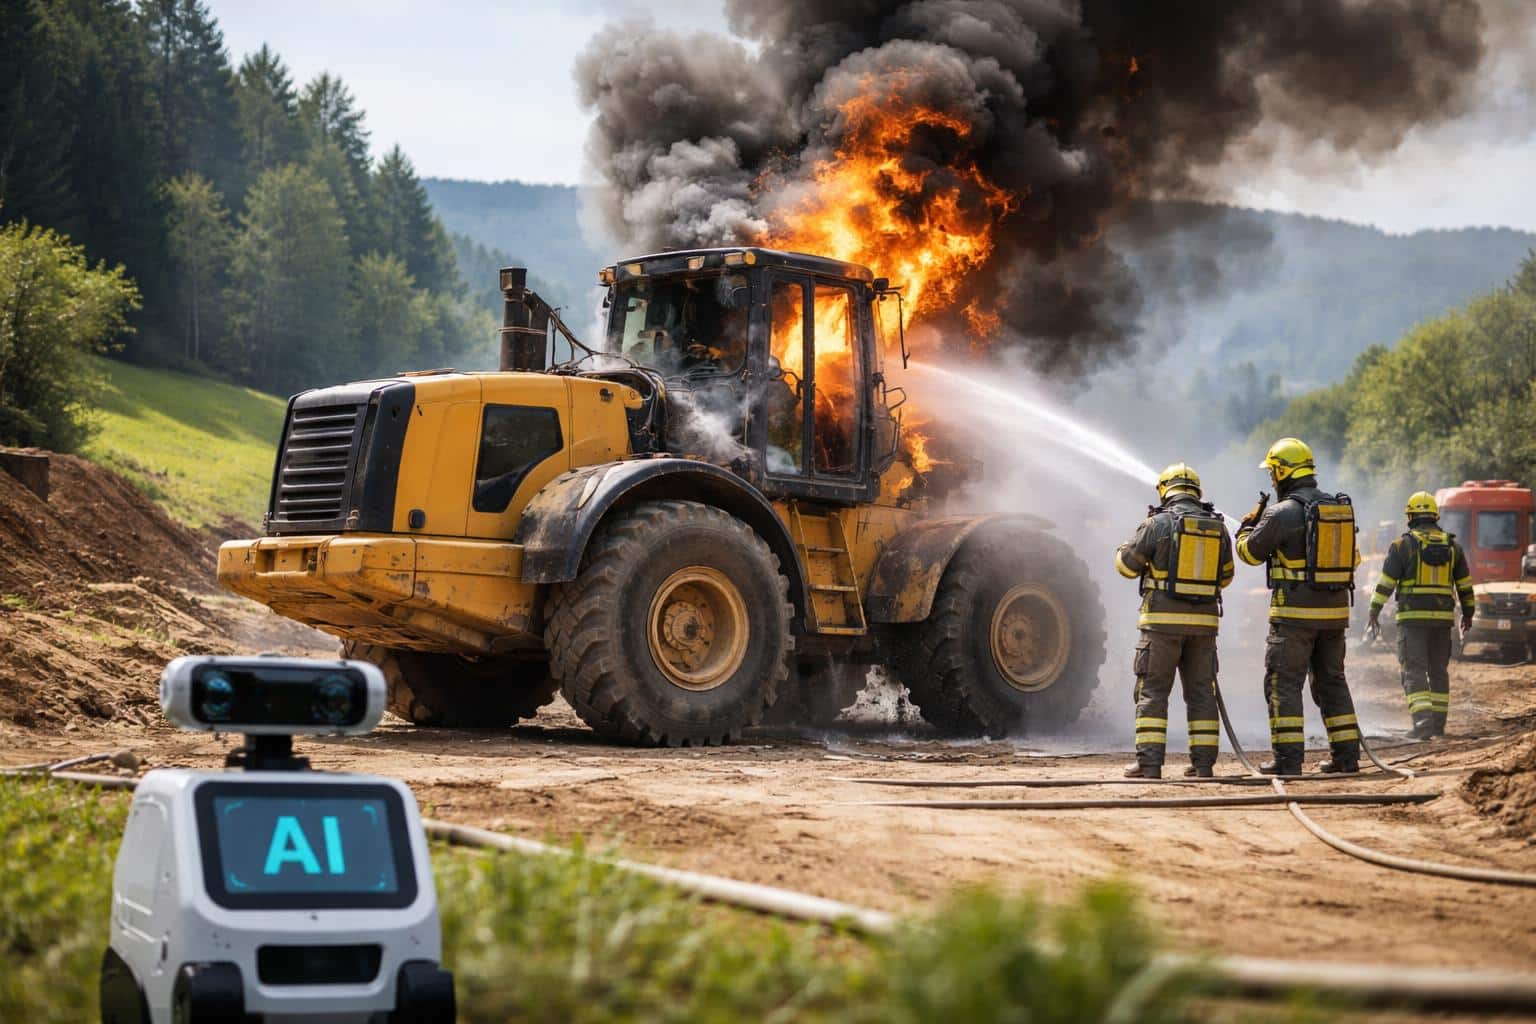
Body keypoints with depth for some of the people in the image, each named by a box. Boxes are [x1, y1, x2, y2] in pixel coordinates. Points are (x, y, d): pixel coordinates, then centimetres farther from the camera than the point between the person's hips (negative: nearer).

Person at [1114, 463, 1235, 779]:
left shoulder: (1157, 524, -8)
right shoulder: (1219, 527, 6)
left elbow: (1126, 565, 1)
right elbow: (1224, 576, 17)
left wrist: (1135, 538, 19)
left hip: (1163, 620, -4)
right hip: (1204, 621, 4)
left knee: (1153, 691, 0)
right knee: (1200, 691, 11)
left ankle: (1149, 762, -5)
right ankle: (1204, 761, 9)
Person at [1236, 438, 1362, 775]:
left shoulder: (1281, 512, -12)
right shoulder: (1341, 508, 8)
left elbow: (1250, 552, -2)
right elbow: (1353, 557, 19)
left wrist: (1248, 524, 16)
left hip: (1295, 612, -6)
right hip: (1335, 609, 6)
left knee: (1283, 682, 0)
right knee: (1332, 680, 15)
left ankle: (1288, 757, -3)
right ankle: (1346, 753, 15)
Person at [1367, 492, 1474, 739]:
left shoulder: (1403, 545, -5)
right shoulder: (1452, 546, 8)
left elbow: (1385, 583, -7)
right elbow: (1465, 584, 13)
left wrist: (1374, 614, -1)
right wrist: (1468, 613, 24)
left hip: (1412, 617, -4)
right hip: (1443, 617, 4)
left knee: (1414, 671, -5)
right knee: (1439, 671, 15)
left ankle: (1423, 723, -18)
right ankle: (1438, 723, 18)